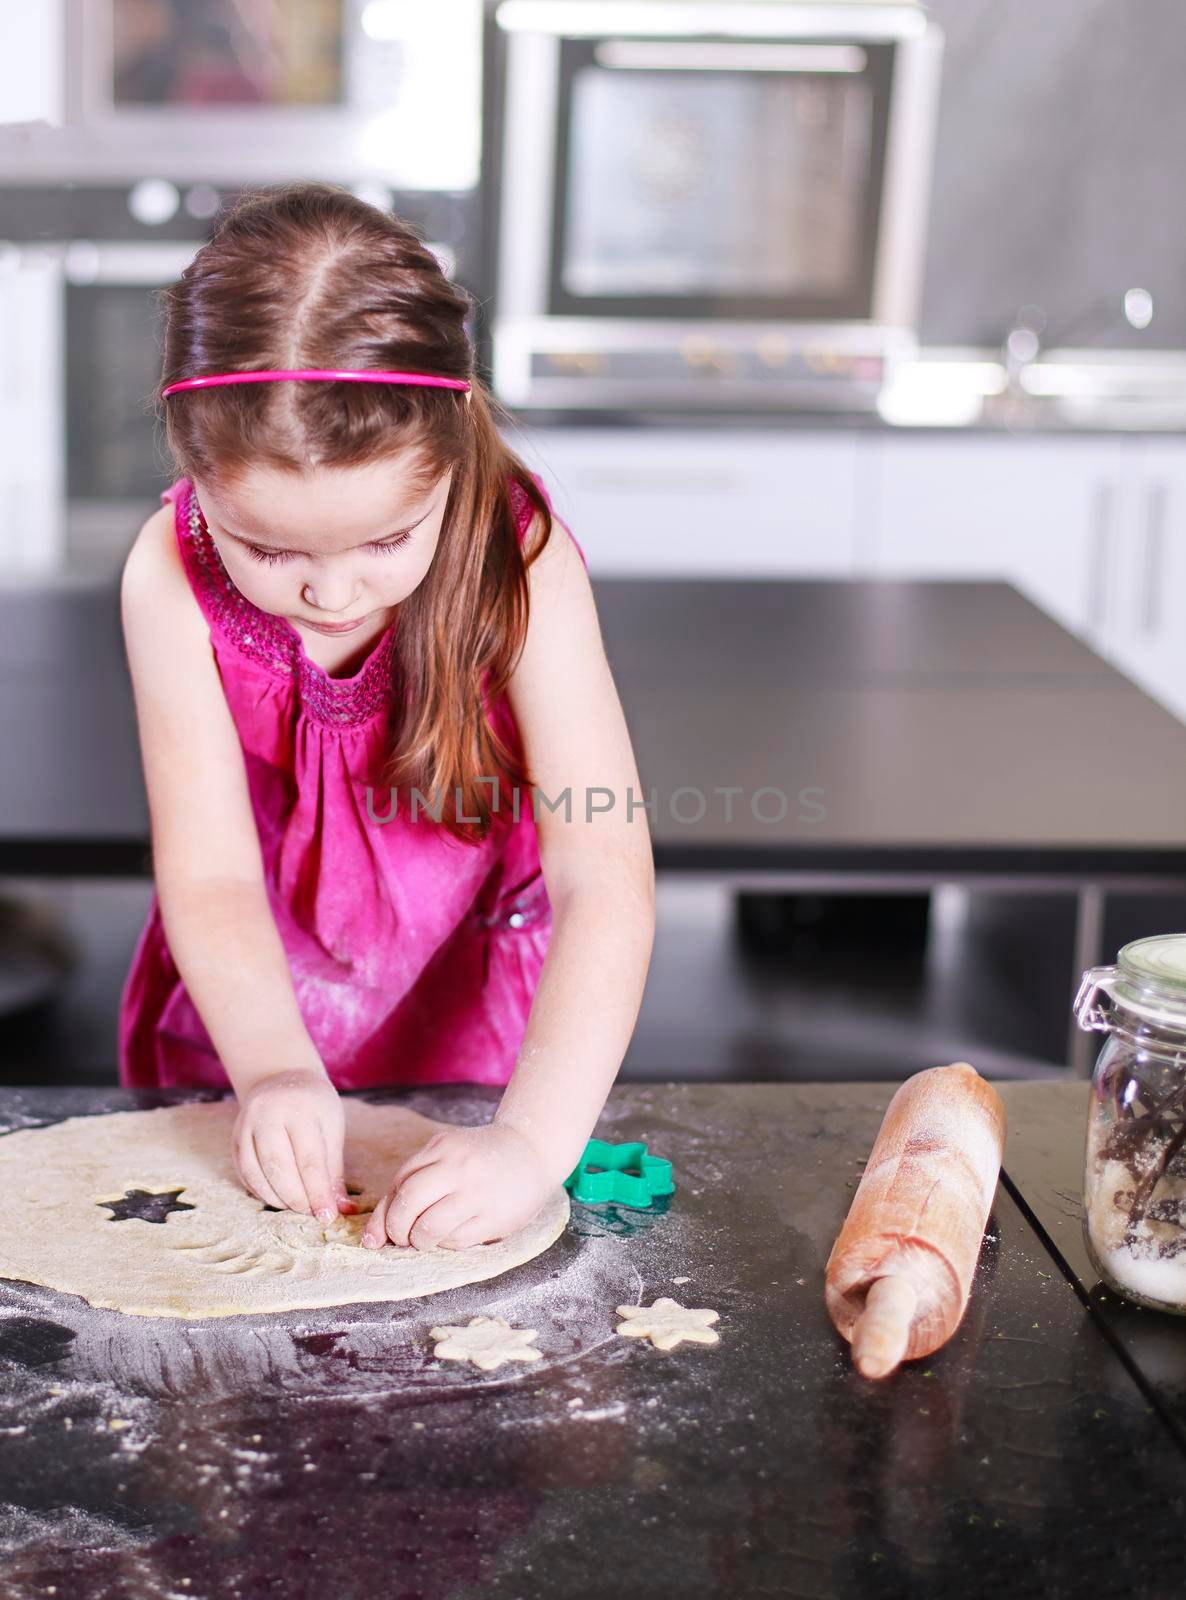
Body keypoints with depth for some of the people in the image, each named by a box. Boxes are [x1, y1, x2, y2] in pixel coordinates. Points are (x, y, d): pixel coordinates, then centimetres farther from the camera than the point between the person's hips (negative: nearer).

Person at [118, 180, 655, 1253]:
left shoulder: (523, 569, -25)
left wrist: (534, 1140, -45)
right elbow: (210, 874, -21)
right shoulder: (174, 580, -20)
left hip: (476, 1038, -1)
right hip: (246, 1029, 2)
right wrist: (272, 1069, -39)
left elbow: (606, 881, -33)